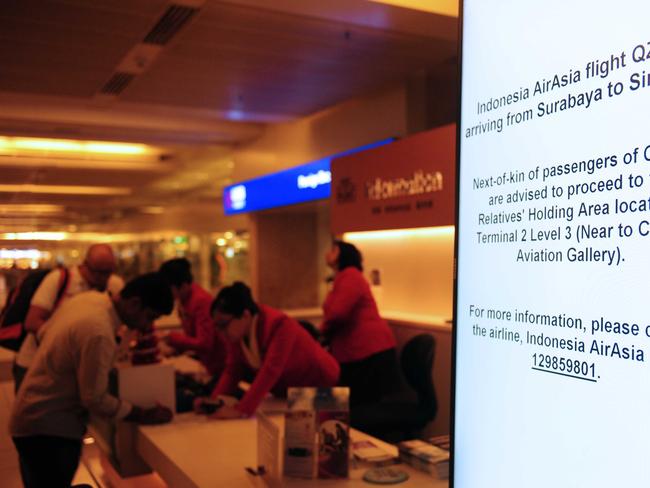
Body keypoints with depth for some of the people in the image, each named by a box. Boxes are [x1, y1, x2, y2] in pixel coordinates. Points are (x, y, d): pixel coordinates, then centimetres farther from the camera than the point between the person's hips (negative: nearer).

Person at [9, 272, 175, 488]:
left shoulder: (89, 298, -3)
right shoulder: (99, 333, -30)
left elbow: (43, 333, 11)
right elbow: (95, 399, -23)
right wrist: (144, 415, -14)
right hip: (48, 430, -9)